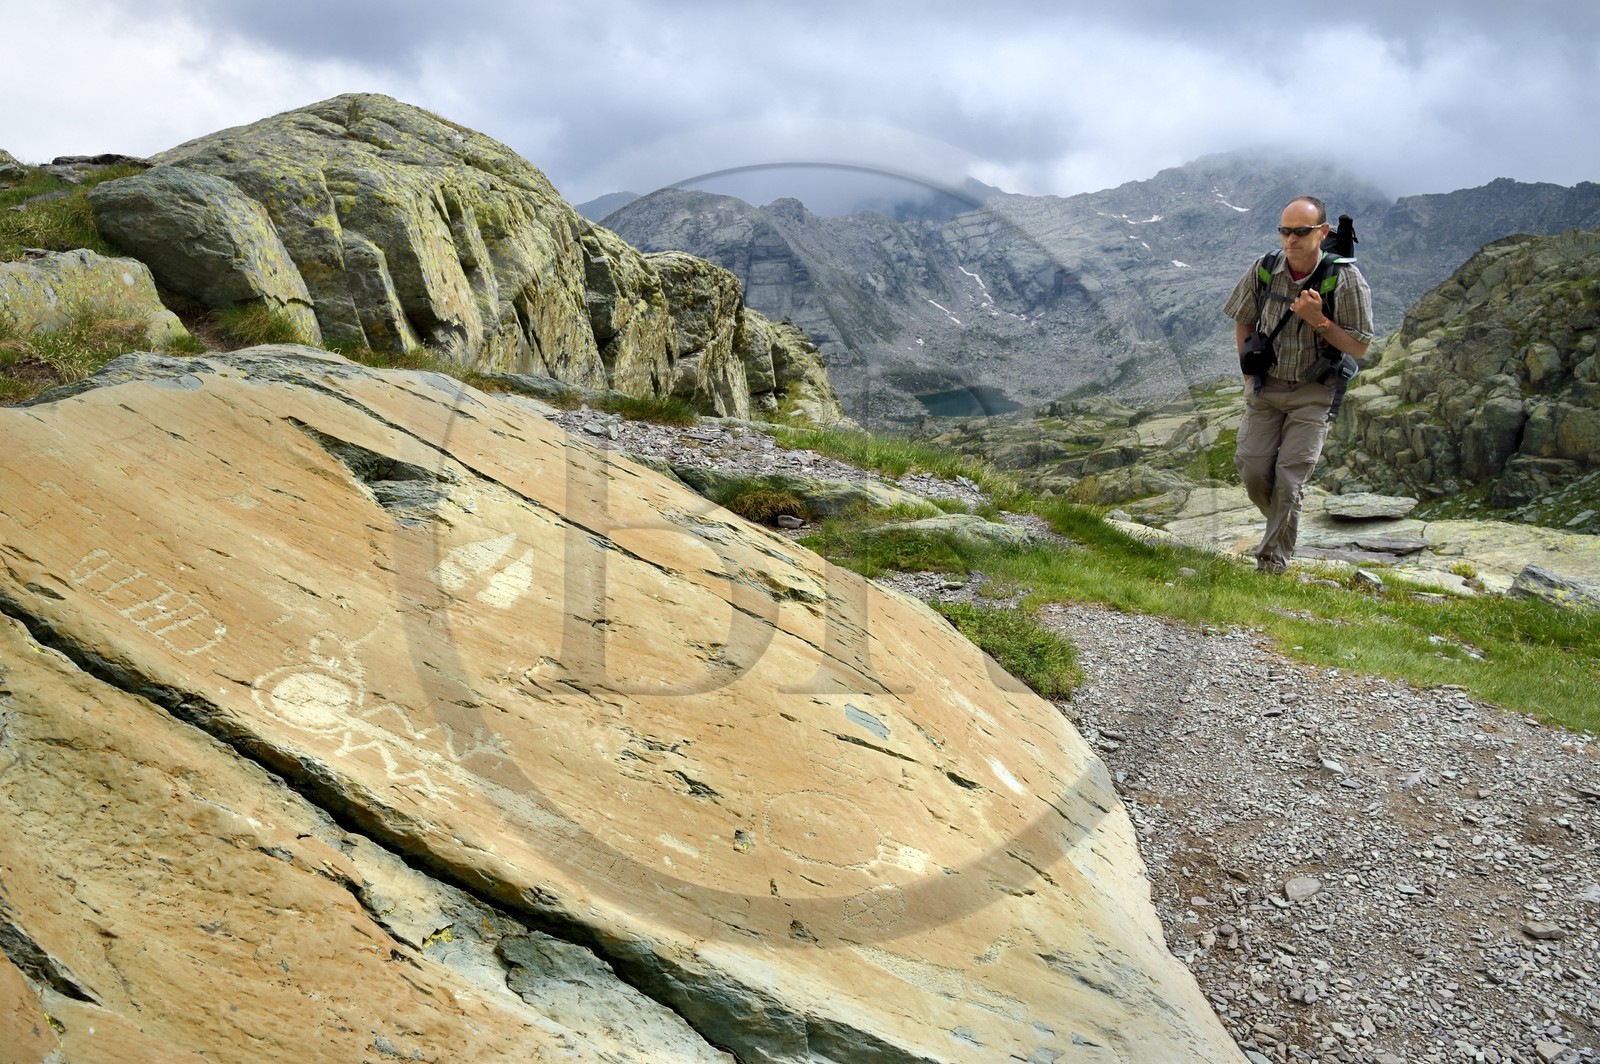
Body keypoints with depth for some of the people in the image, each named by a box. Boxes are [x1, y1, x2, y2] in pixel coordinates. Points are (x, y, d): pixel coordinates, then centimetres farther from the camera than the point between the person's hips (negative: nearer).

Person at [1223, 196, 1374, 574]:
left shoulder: (1346, 280, -15)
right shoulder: (1262, 271, -7)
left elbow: (1359, 348, -9)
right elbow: (1243, 321, 11)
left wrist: (1318, 320, -24)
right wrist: (1249, 372, 7)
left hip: (1313, 394, -3)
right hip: (1264, 388, 3)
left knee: (1289, 479, -9)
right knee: (1251, 469, 0)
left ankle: (1274, 560, 2)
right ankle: (1283, 524, 31)